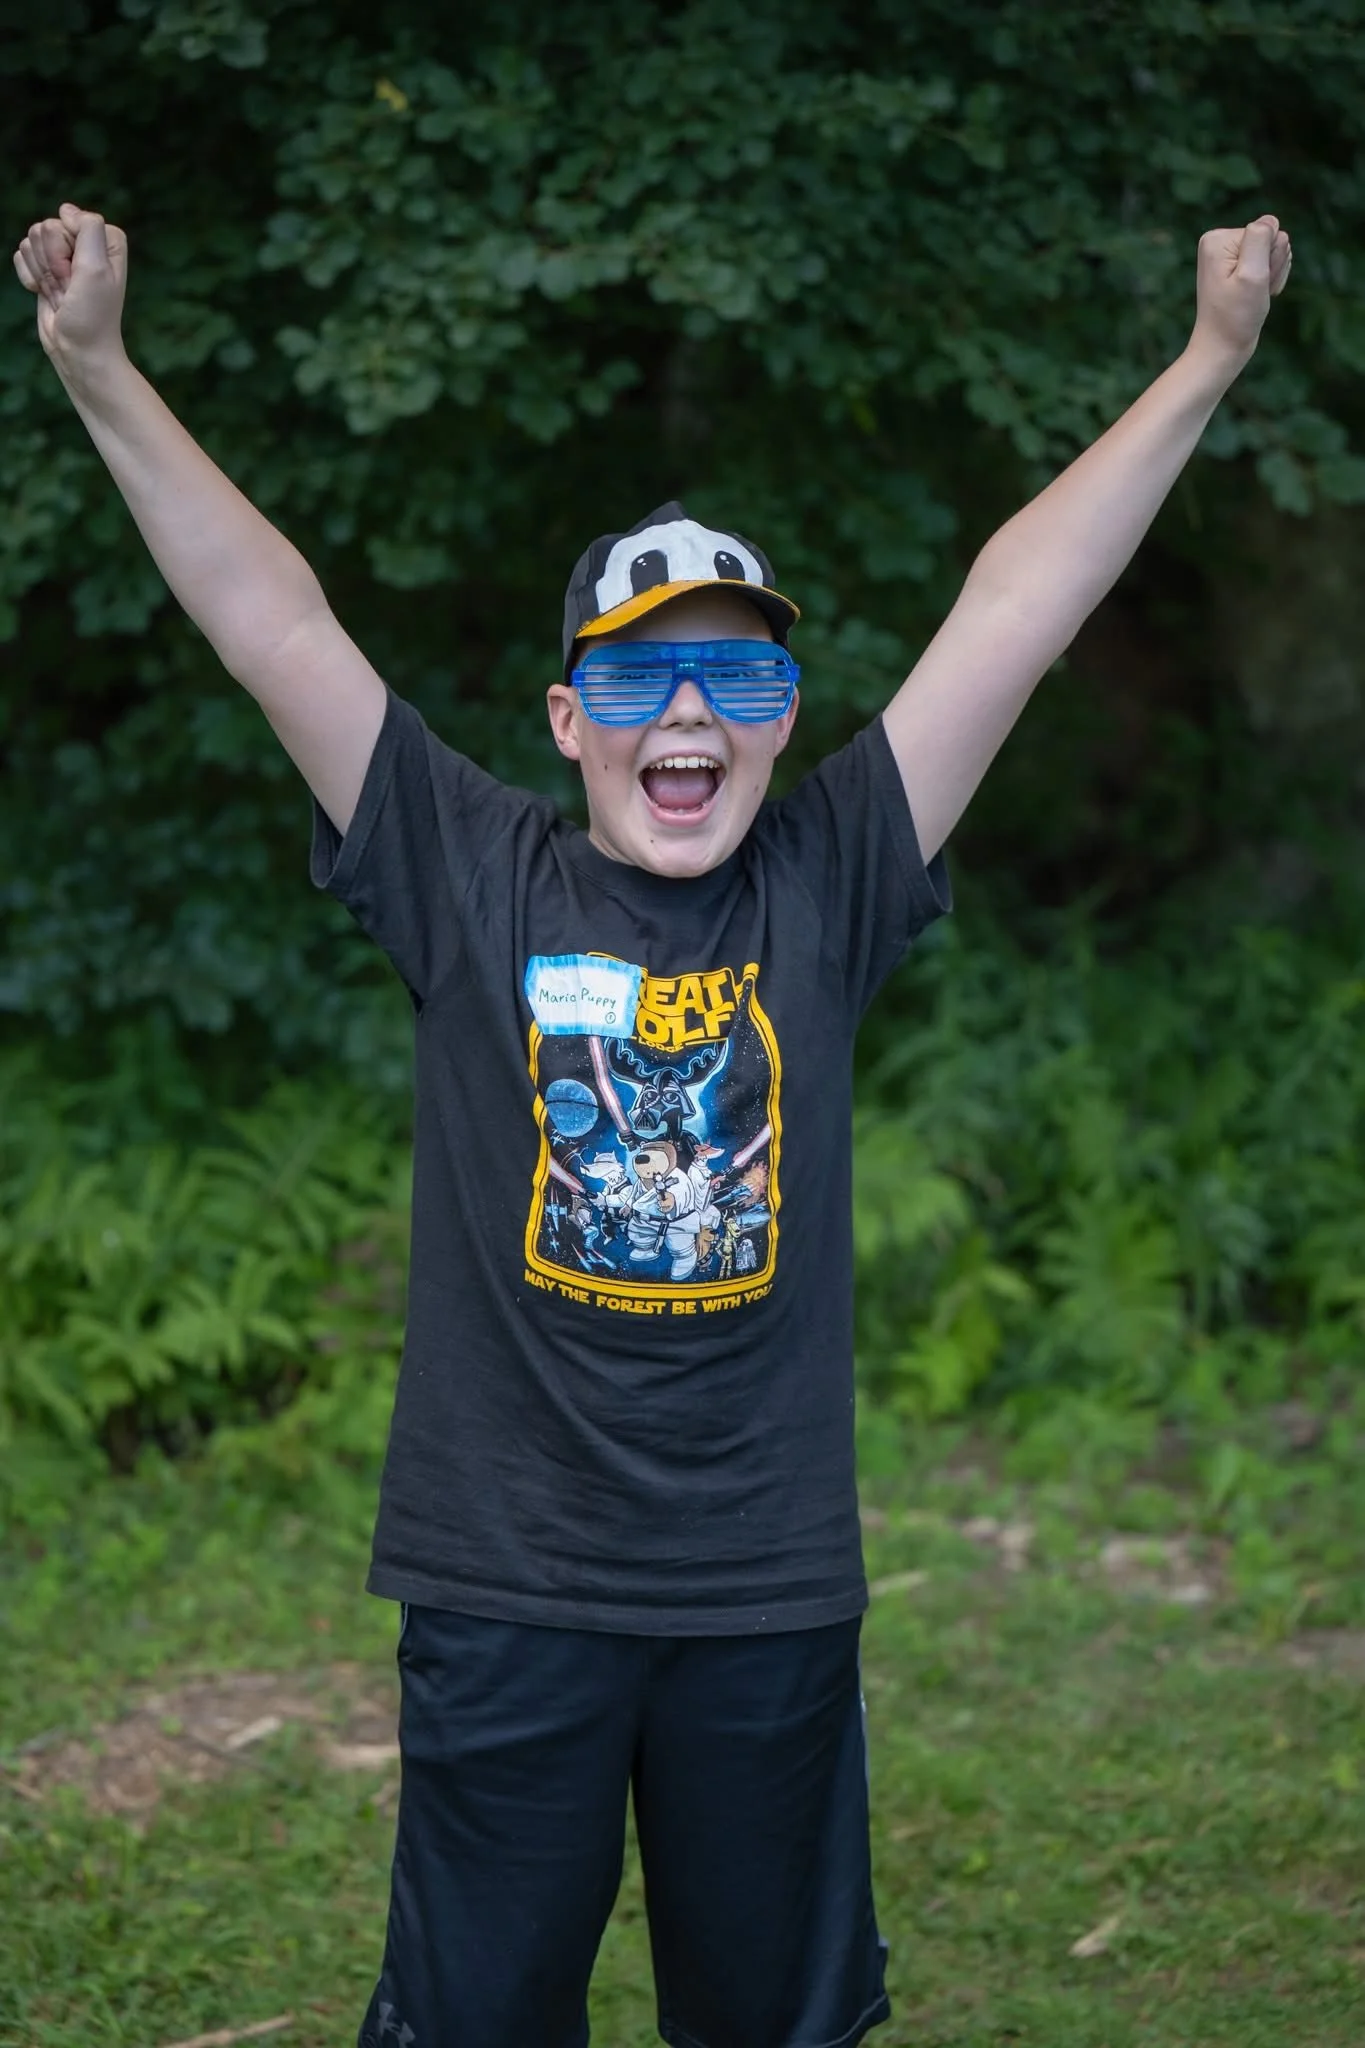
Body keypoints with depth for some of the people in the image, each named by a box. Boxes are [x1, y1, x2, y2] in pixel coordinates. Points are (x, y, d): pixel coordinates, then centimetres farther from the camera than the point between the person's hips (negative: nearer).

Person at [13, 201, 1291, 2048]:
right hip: (508, 1592, -1)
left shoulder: (826, 890, 2)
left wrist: (1208, 366, 0)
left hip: (772, 1593, 2)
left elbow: (1011, 619, 0)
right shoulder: (474, 884, -1)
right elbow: (274, 625, -5)